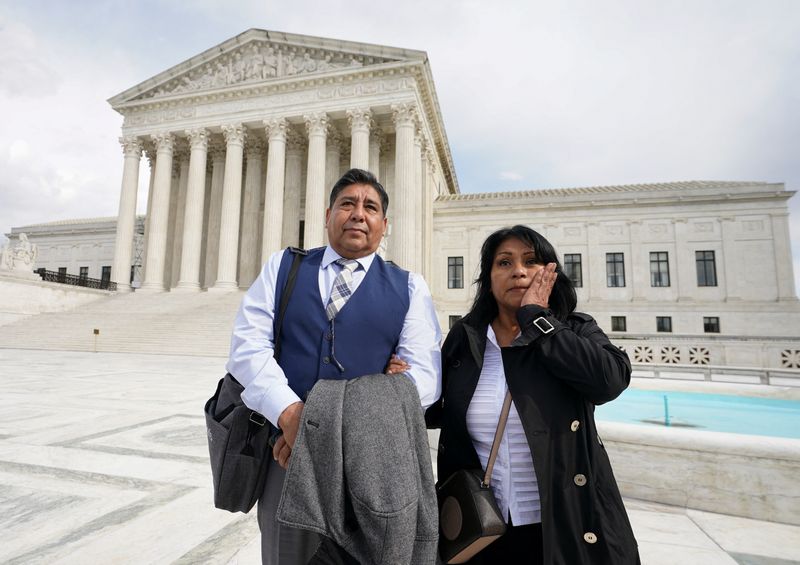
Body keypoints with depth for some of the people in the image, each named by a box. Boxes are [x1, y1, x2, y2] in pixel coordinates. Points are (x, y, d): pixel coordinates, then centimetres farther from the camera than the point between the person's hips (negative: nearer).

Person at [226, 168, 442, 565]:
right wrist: (289, 413, -20)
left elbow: (424, 375, -8)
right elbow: (248, 344, -4)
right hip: (286, 452, 1)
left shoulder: (409, 288, 2)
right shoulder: (282, 266, 7)